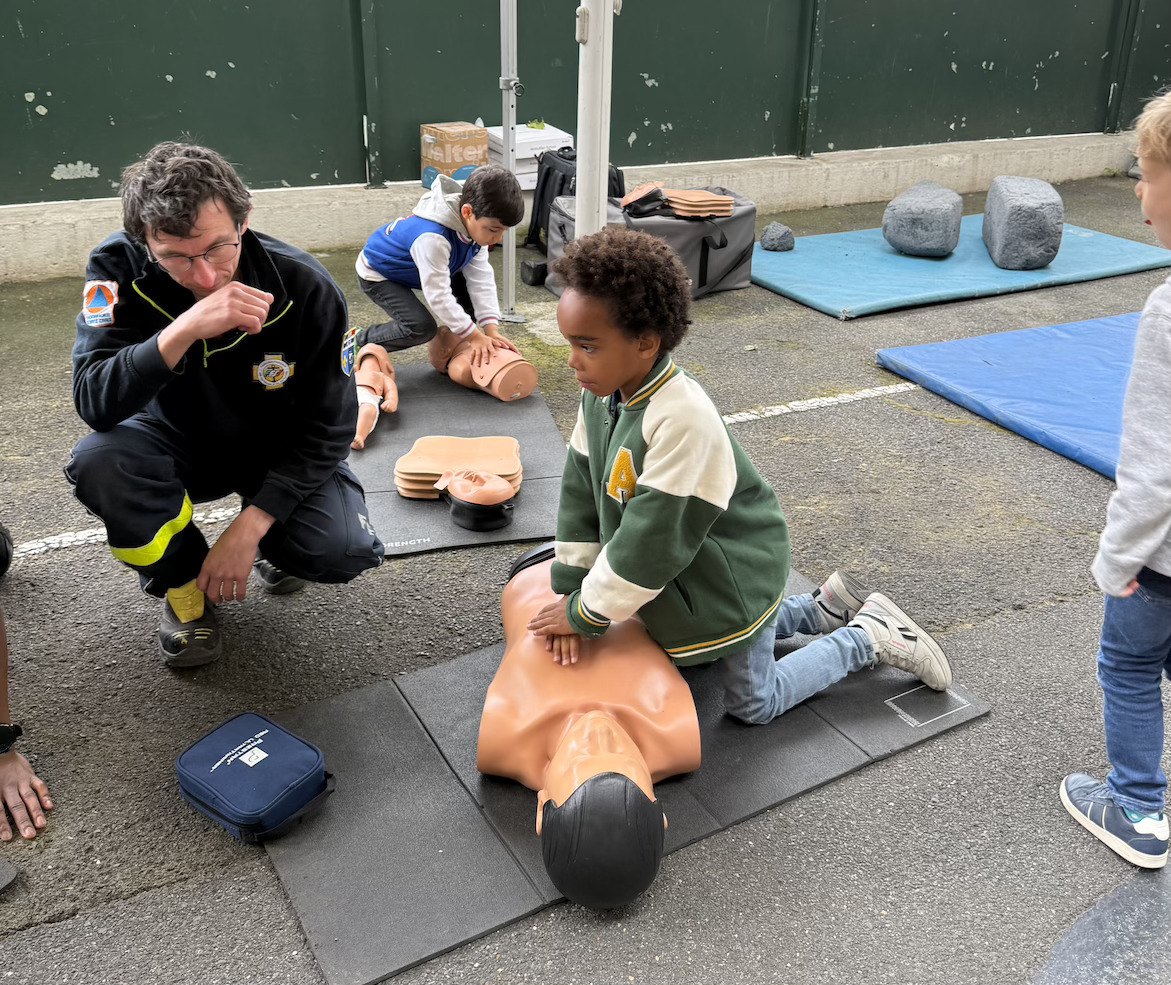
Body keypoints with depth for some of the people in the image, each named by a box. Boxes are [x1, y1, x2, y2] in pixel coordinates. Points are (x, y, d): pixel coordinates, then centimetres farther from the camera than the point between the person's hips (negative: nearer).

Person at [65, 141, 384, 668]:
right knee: (96, 461, -31)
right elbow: (93, 402, -32)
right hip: (179, 441, 1)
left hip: (281, 449, -1)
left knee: (344, 552, -26)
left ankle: (270, 541, 14)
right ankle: (183, 584, -1)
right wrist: (184, 330, -47)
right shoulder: (120, 269, -22)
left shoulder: (305, 287, -24)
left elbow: (327, 427, -17)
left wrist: (251, 525, -25)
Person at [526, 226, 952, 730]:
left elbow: (652, 542, -32)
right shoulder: (601, 395, -11)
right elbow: (581, 491, -2)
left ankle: (871, 638, 22)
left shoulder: (683, 418, -38)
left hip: (735, 576, -8)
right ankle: (826, 609, 37)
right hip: (691, 573, 8)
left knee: (753, 703, 9)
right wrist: (569, 589, -4)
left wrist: (585, 612, -21)